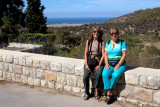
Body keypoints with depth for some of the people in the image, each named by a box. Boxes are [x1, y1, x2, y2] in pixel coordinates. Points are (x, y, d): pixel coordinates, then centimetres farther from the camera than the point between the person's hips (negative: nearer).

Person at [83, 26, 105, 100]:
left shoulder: (102, 42, 4)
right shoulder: (88, 41, 8)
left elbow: (103, 54, -1)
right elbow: (86, 53, 6)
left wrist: (99, 65, -12)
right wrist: (86, 64, -6)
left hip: (98, 62, -1)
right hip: (89, 61, 1)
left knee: (99, 74, -31)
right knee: (85, 76, -23)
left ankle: (96, 90, -3)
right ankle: (87, 93, 2)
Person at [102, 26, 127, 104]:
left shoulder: (122, 42, 1)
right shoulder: (108, 43, 12)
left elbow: (124, 55, -6)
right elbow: (105, 54, 8)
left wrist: (118, 65, -17)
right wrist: (107, 64, -8)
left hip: (120, 64, -3)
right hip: (109, 63, 3)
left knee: (115, 75, -32)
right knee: (104, 74, -27)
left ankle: (107, 90, -11)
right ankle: (109, 93, -20)